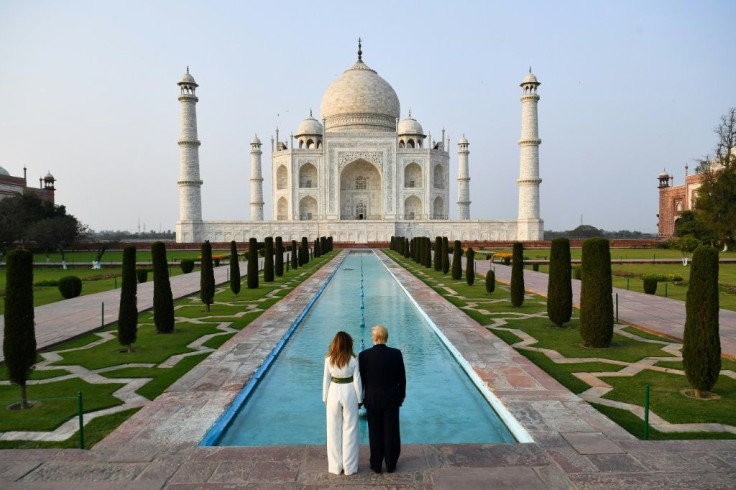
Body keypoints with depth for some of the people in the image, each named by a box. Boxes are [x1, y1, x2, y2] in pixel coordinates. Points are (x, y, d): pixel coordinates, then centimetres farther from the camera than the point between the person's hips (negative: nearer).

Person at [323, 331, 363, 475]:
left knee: (334, 429, 11)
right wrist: (359, 399, 6)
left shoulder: (329, 359, -6)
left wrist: (325, 398, 11)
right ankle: (349, 466, 16)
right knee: (349, 429, 8)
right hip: (349, 393, -1)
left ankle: (336, 466, 20)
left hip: (334, 393, 1)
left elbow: (326, 380, 0)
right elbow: (357, 381, -5)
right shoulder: (353, 359, -10)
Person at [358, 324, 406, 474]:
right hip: (391, 399, 0)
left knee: (375, 433, 13)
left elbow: (361, 380, -5)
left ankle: (376, 465, 24)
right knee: (391, 432, 13)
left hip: (372, 400, 0)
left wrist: (360, 398, 9)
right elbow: (402, 378, -2)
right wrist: (401, 395, 12)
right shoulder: (396, 354, -11)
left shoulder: (364, 355, -13)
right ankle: (391, 465, 24)